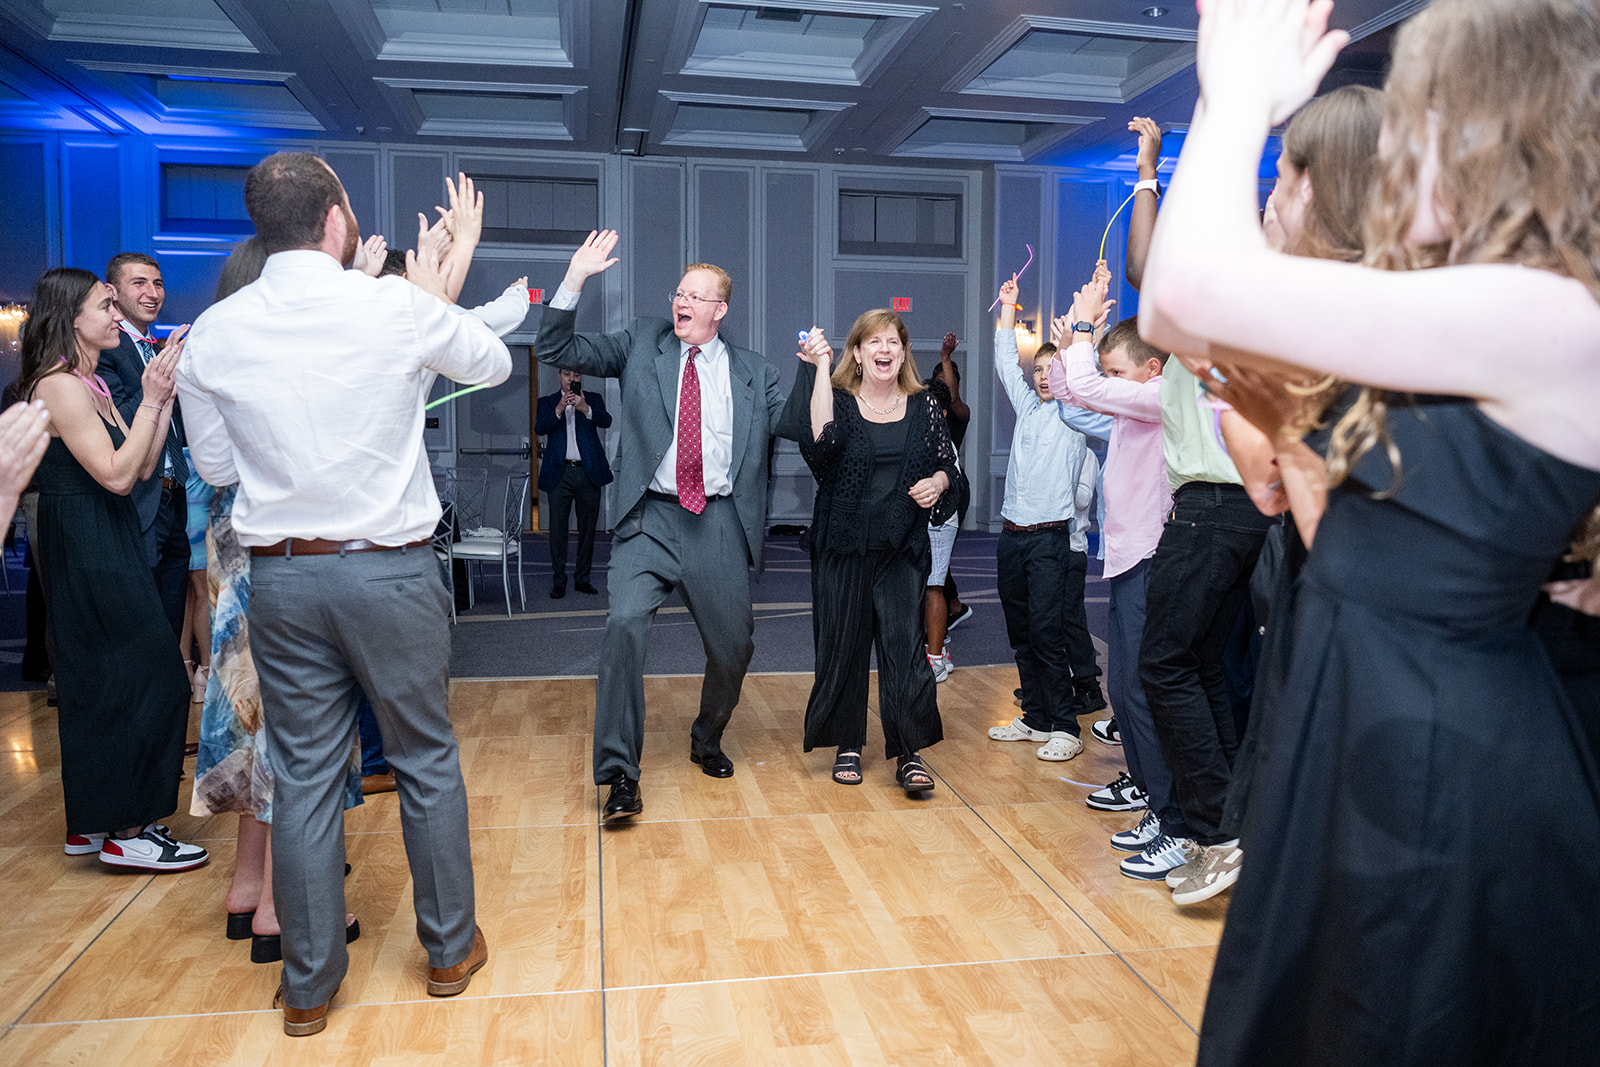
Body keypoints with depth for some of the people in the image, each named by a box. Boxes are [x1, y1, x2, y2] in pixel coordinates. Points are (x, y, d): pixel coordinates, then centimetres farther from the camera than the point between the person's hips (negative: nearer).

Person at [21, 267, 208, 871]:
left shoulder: (89, 385, 15)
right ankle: (125, 832, 1)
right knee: (147, 679, -7)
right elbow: (117, 474, -20)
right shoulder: (58, 386, -14)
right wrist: (150, 400, -16)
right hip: (87, 550, -10)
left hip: (103, 547, 10)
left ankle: (94, 823, 25)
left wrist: (164, 396, 2)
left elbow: (143, 466, 8)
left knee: (101, 686, 14)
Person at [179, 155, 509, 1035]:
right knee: (426, 761, 13)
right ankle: (450, 949, 29)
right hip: (390, 569, -2)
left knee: (304, 776, 12)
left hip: (279, 575, 3)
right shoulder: (400, 308, -10)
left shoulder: (213, 333, -1)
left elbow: (215, 466, 9)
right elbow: (495, 364, 9)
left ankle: (308, 985, 25)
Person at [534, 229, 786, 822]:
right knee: (625, 623, -22)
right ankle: (620, 773, -12)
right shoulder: (641, 343, 9)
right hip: (651, 516, -2)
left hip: (720, 521, 2)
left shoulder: (754, 372, 12)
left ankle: (707, 741, 38)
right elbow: (556, 350, 4)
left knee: (734, 644, 9)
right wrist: (575, 279, -6)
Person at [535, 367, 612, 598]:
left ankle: (582, 578, 18)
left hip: (588, 472, 1)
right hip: (560, 473, -1)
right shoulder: (547, 402, 11)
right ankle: (559, 581, 5)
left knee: (587, 527, 7)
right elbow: (539, 428, -6)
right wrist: (559, 409, -21)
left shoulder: (593, 399, 10)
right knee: (558, 528, -1)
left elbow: (606, 421, -9)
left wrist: (585, 408, -26)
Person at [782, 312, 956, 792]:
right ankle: (848, 744, 21)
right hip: (843, 545, 0)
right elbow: (820, 438, -22)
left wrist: (937, 483, -8)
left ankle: (908, 753, 1)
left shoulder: (923, 406, 7)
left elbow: (947, 463, 15)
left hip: (903, 546, 1)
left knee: (904, 640, -7)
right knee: (843, 643, 5)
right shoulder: (839, 401, 1)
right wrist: (820, 368, -21)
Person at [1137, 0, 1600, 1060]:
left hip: (1443, 760, -9)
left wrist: (1241, 96, -12)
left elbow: (1204, 288, -28)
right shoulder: (1475, 308, 7)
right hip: (1370, 715, 9)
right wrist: (1238, 114, 3)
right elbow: (1172, 317, 5)